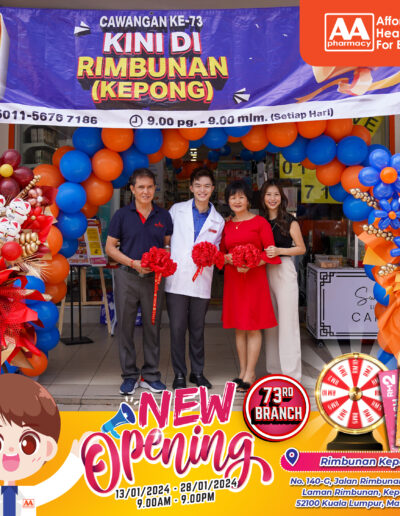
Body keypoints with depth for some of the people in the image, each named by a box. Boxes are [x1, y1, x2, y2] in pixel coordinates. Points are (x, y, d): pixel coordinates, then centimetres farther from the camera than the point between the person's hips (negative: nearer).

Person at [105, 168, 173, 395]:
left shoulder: (164, 216, 7)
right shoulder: (122, 215, 2)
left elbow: (169, 244, 13)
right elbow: (110, 247, 2)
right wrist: (133, 263, -10)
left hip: (154, 277, 1)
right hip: (127, 276, -1)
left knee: (153, 327, 7)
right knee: (125, 327, 3)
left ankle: (150, 375, 18)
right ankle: (130, 375, 15)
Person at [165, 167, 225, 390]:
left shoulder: (218, 221, 10)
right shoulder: (177, 210, 6)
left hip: (201, 282, 1)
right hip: (176, 279, -1)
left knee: (198, 329, 9)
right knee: (177, 328, 0)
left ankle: (198, 372, 24)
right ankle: (179, 374, 13)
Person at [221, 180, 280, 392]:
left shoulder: (260, 222, -2)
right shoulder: (227, 225, 12)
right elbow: (221, 253, 17)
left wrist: (251, 264, -18)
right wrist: (228, 259, -6)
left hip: (254, 278, -5)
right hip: (232, 278, 5)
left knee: (253, 327, -3)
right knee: (239, 327, 8)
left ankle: (250, 375, 3)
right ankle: (242, 372, 16)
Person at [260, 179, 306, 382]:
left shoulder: (289, 221, -3)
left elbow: (301, 248, -2)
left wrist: (279, 251, -15)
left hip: (284, 270, -5)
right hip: (265, 272, 5)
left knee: (287, 321, -5)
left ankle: (291, 373, 0)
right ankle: (274, 370, 20)